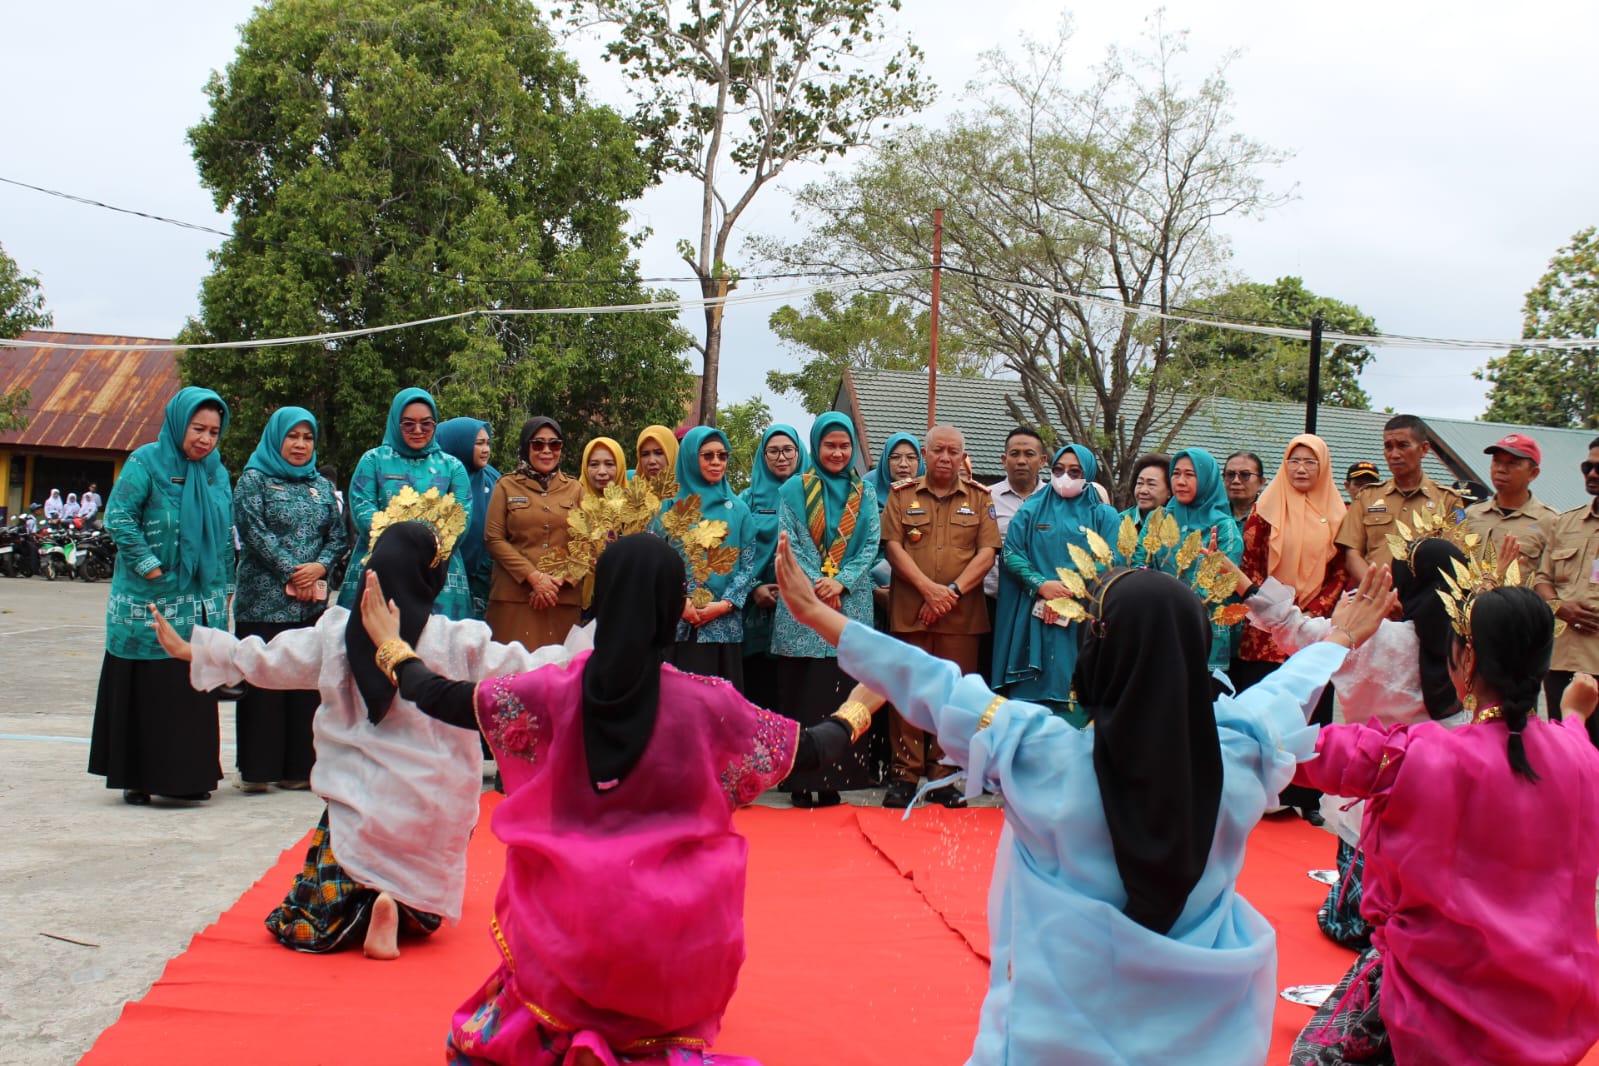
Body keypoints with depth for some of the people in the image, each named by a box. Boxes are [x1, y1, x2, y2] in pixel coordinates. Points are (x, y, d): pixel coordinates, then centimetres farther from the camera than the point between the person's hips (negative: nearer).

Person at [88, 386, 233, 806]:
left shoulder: (217, 472, 11)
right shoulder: (146, 463, -6)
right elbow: (118, 518, -11)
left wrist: (223, 589, 12)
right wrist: (150, 567, -16)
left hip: (201, 605, 5)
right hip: (150, 605, -5)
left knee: (196, 690, 8)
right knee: (145, 689, 2)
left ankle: (187, 775, 17)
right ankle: (137, 778, 11)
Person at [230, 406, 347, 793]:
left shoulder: (321, 486, 16)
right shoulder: (254, 480, 2)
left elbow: (338, 536, 10)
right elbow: (255, 532, -8)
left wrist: (319, 566, -8)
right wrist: (291, 572, -13)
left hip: (312, 604, 4)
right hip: (264, 601, -4)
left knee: (306, 684, 4)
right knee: (263, 683, -3)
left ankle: (297, 767, 11)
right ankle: (256, 769, 3)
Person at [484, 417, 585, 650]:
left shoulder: (575, 489, 14)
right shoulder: (507, 486, 9)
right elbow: (494, 538, 0)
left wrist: (560, 579, -9)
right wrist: (534, 577, -10)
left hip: (564, 599, 2)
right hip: (513, 597, -1)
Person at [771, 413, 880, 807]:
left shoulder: (864, 493, 12)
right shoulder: (794, 489, 6)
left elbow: (871, 544, 5)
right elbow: (788, 543, 0)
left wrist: (840, 582, -10)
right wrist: (816, 583, -14)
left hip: (850, 604, 2)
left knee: (842, 692, -1)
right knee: (802, 692, -2)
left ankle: (832, 780, 5)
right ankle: (802, 779, 3)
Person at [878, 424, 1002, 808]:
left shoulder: (979, 497, 10)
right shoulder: (902, 494, 9)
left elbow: (987, 552, 2)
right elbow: (893, 547, 0)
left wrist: (954, 590, -11)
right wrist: (928, 588, -12)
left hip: (962, 614, 1)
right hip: (909, 611, 0)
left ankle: (942, 777, 9)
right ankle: (905, 774, 6)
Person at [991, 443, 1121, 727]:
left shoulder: (1104, 516, 10)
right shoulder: (1032, 510, 14)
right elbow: (1011, 554, 3)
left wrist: (1068, 595, -13)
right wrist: (1041, 585, -13)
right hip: (1032, 619, 1)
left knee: (1073, 697, -5)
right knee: (1029, 693, -2)